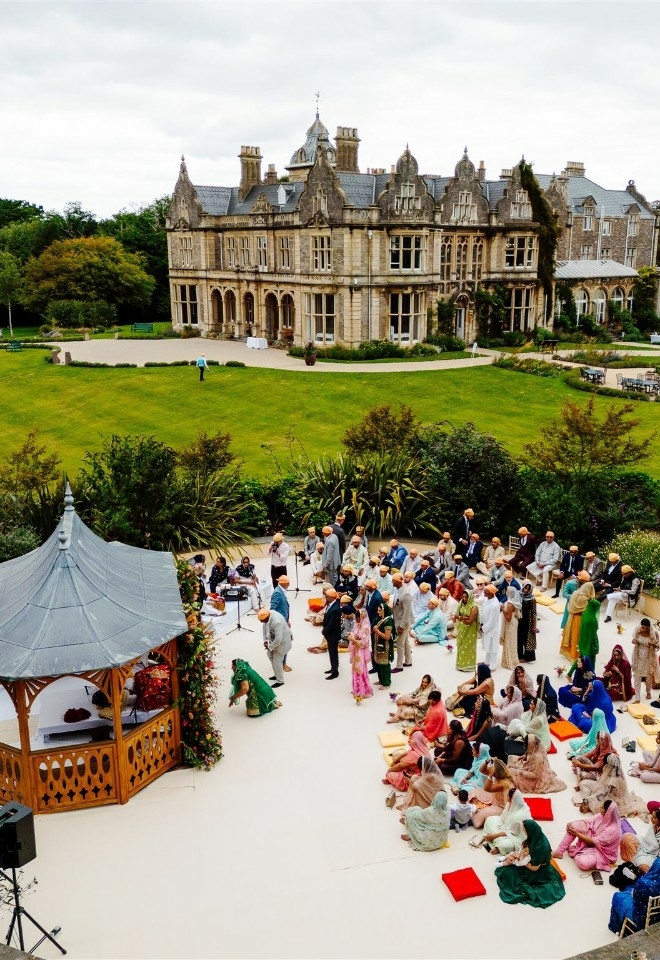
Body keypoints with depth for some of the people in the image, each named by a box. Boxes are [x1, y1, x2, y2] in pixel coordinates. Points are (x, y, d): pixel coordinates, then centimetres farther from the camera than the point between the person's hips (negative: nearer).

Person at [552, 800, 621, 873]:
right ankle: (559, 851, -5)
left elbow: (594, 842, -27)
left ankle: (572, 851, 1)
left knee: (583, 862, -34)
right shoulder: (603, 816, -12)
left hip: (602, 852, -7)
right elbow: (588, 822, -1)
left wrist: (577, 834, -21)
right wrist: (572, 823, -15)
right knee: (575, 825, -13)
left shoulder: (613, 830, -33)